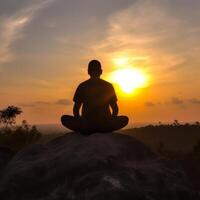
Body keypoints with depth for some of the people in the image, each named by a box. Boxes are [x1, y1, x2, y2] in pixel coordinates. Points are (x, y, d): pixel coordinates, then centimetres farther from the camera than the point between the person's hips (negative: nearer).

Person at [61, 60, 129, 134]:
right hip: (105, 126, 1)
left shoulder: (82, 86, 3)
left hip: (86, 125, -1)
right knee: (125, 119, 28)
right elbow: (115, 109, 8)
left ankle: (86, 132, 11)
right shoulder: (108, 86, 5)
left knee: (64, 118, 23)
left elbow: (76, 110, 4)